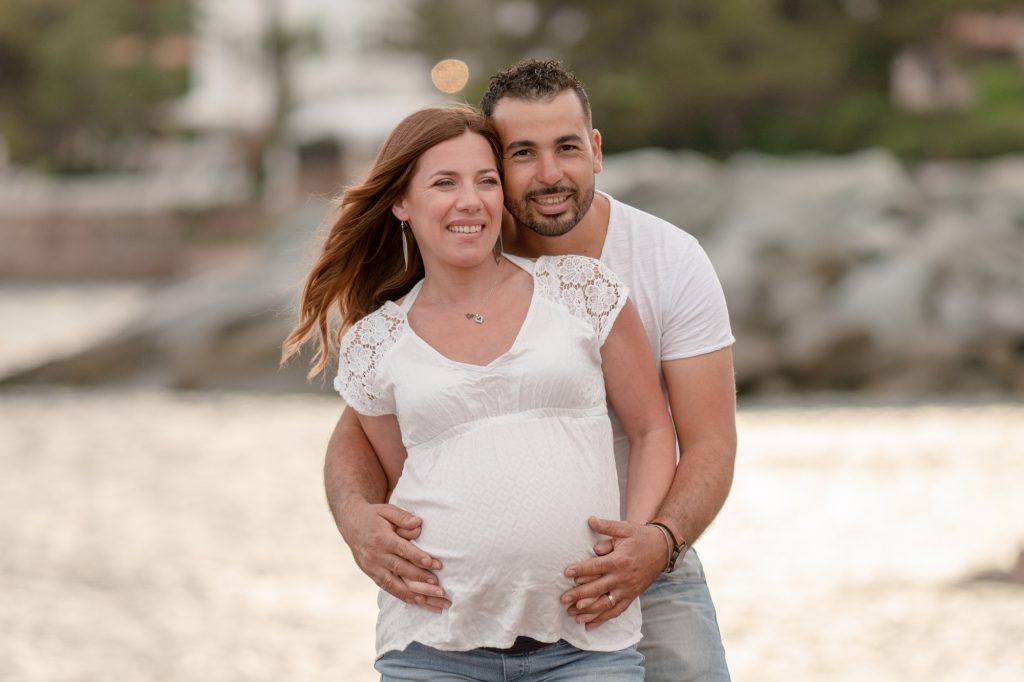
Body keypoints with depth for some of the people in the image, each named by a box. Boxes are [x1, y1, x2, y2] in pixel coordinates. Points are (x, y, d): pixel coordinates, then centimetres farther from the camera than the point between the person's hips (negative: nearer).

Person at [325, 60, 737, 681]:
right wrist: (357, 516, -32)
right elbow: (361, 429, -8)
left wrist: (662, 541, -34)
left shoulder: (673, 261, -10)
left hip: (644, 570, 0)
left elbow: (711, 443, -13)